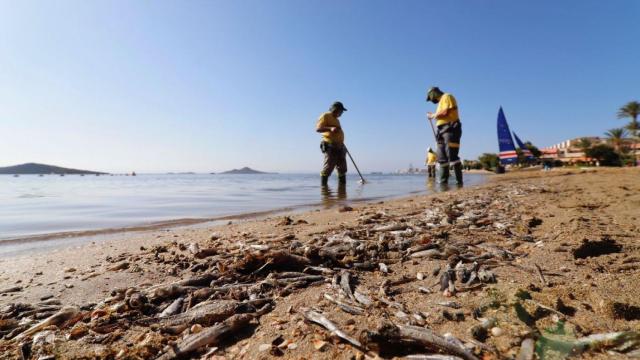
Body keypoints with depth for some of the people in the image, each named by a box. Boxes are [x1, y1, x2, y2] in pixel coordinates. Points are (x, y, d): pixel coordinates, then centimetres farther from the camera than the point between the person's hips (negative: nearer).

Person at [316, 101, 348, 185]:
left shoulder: (336, 119, 25)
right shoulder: (325, 116, -3)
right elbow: (318, 128, -16)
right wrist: (330, 128, -32)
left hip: (339, 146, 9)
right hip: (330, 146, -9)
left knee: (342, 169, 9)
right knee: (327, 168, -15)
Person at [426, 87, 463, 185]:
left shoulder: (447, 97, 2)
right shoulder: (441, 102, 28)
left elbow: (445, 112, -13)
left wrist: (432, 115, -1)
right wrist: (434, 116, 7)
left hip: (450, 129, -9)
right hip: (442, 131, 9)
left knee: (452, 156, -15)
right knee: (441, 158, 2)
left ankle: (459, 181, -13)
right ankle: (442, 182, 3)